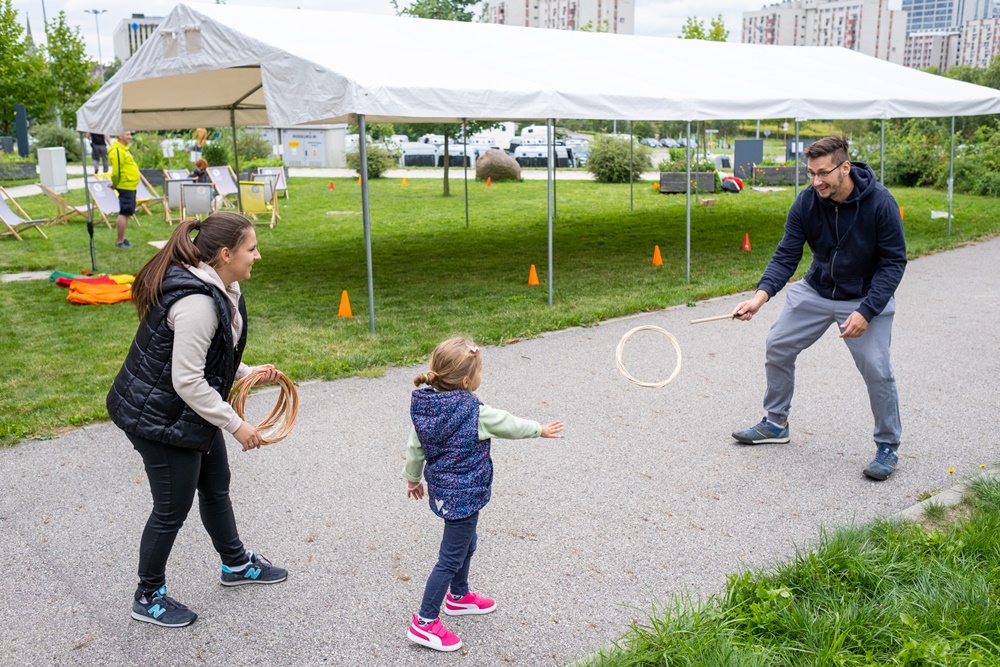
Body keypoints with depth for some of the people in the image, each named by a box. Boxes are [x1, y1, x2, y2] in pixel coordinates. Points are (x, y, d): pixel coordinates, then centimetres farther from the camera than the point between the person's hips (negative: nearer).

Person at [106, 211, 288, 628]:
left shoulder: (218, 288, 1)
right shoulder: (197, 302, -31)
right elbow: (188, 381, -29)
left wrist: (249, 374, 3)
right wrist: (236, 426, -21)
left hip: (191, 413, 10)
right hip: (160, 419, -10)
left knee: (216, 486, 24)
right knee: (172, 509, 6)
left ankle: (236, 564, 45)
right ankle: (148, 598, 27)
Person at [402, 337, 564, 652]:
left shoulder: (425, 405, -7)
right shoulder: (475, 413, -25)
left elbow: (415, 447, 4)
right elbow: (509, 425, -7)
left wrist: (413, 478, 21)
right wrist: (540, 429, 12)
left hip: (441, 490, 8)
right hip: (463, 496, -8)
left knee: (466, 543, 28)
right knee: (451, 558, 4)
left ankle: (459, 596, 48)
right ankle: (424, 624, 12)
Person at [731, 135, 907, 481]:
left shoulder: (880, 202, -24)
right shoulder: (806, 202, -15)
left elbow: (894, 262, -19)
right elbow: (786, 256, -15)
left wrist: (866, 311, -27)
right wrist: (761, 295, -31)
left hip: (866, 298, -4)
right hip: (816, 291, 4)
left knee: (876, 369, -13)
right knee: (778, 346, 4)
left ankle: (888, 447, 9)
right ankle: (775, 424, 24)